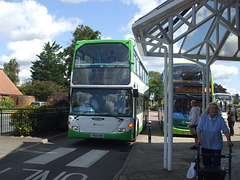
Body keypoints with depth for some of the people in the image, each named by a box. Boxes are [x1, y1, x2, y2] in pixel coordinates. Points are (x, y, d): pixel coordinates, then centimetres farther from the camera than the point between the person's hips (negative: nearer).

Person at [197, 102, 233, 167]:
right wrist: (199, 139, -23)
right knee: (206, 163, 9)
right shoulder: (203, 116, -9)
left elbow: (225, 130, -11)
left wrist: (229, 141, -22)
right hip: (205, 145, 1)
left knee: (216, 163, 0)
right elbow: (199, 129, -11)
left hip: (216, 145, -1)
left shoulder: (220, 118, -11)